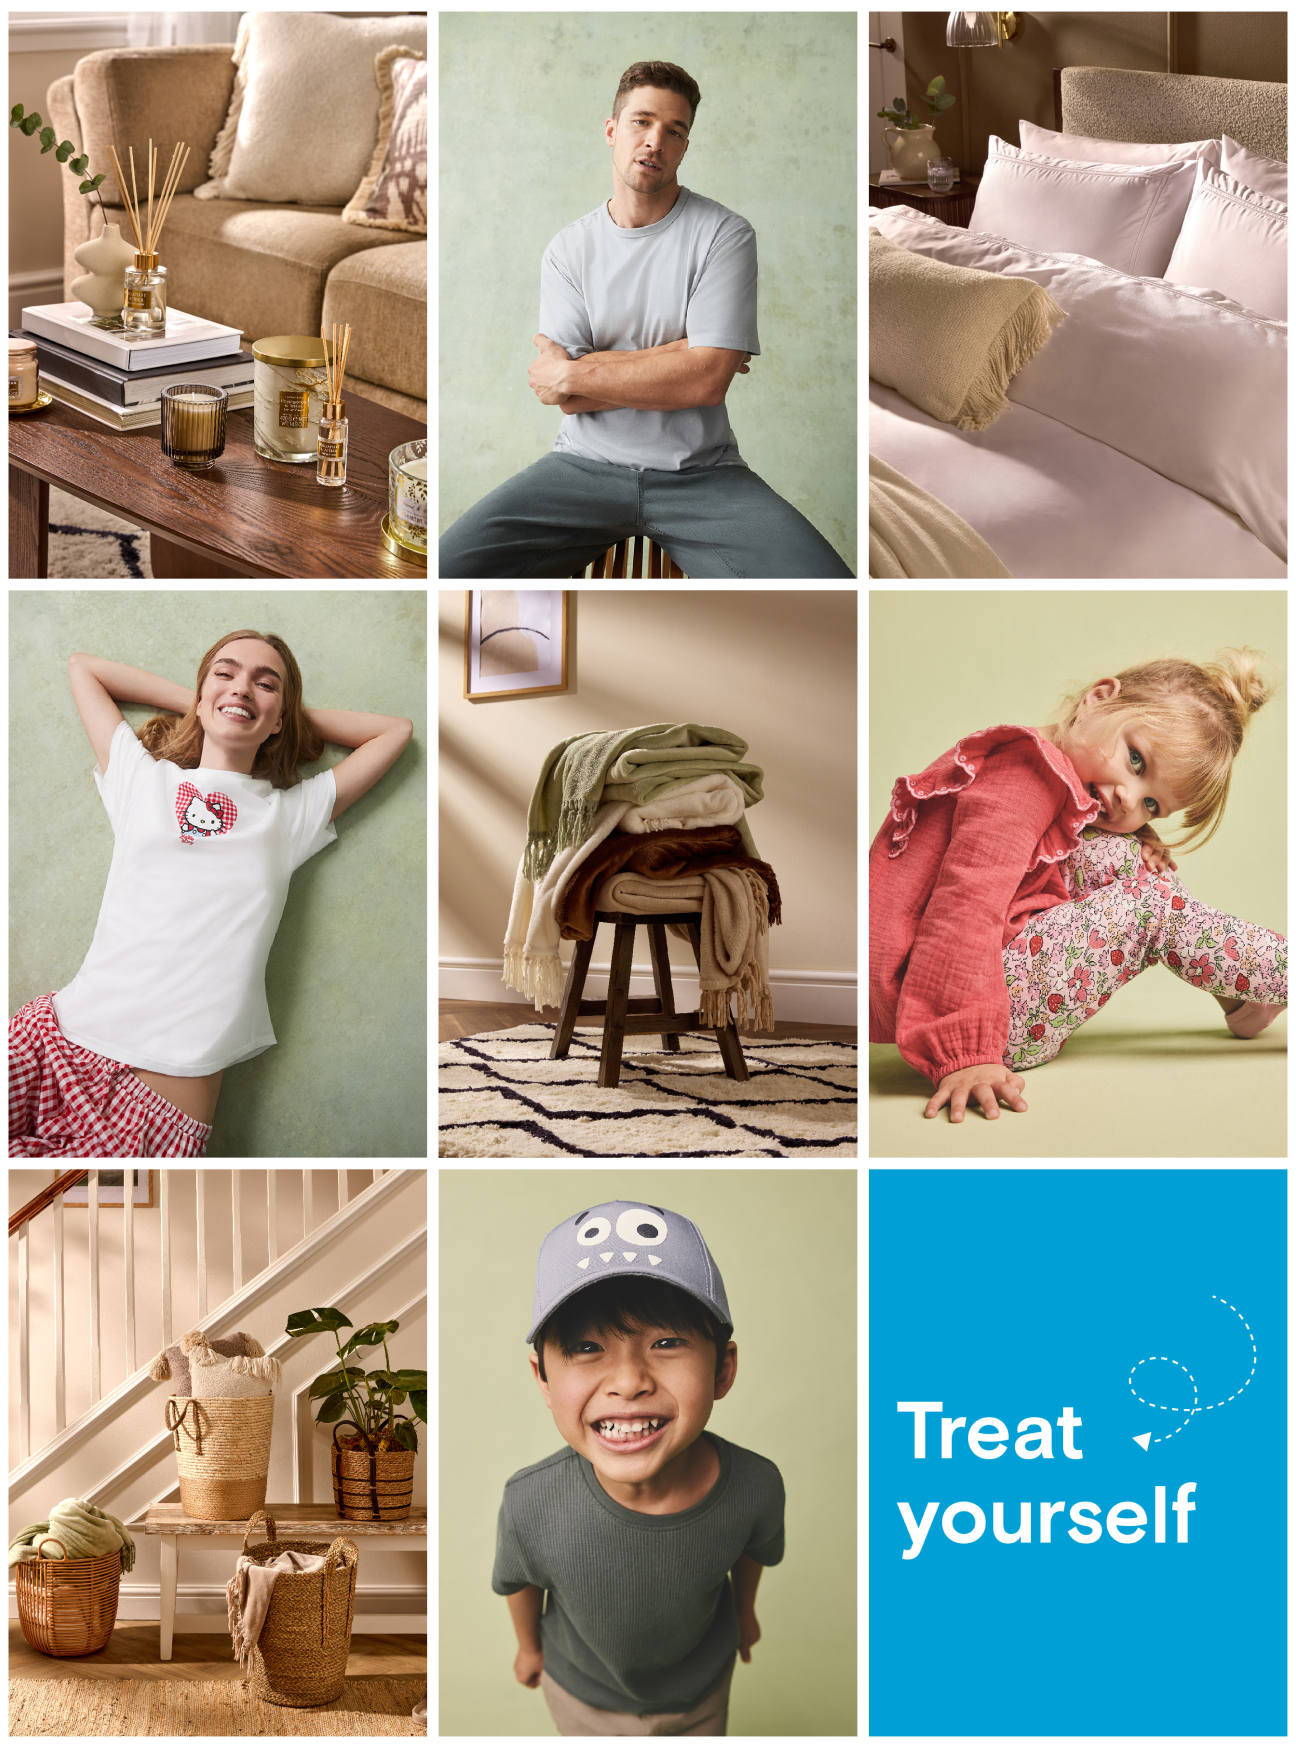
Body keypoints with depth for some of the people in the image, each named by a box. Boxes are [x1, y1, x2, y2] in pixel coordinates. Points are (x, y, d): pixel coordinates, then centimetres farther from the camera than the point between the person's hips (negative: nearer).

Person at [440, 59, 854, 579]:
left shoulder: (724, 235, -2)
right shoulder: (568, 249, 6)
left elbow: (708, 380, -13)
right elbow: (560, 394, -6)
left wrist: (572, 375, -10)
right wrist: (680, 360, -10)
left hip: (699, 472, -2)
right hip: (586, 465, 2)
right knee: (447, 566, -21)